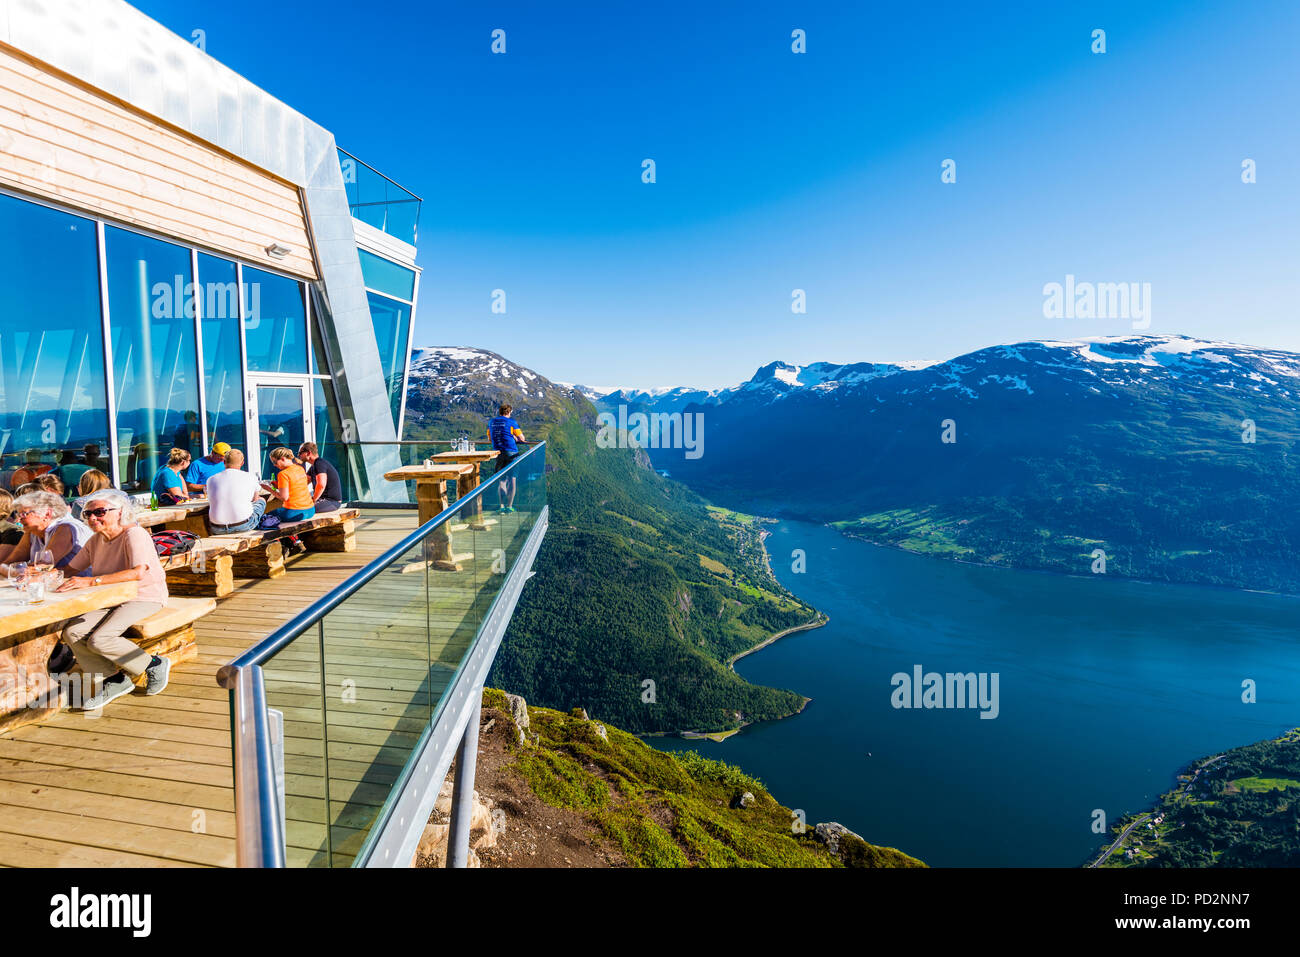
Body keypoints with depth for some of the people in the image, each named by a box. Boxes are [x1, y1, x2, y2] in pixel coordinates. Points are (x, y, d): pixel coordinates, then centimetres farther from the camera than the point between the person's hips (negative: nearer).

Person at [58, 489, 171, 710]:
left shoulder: (134, 534, -17)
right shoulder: (96, 540, 10)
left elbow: (138, 573, -33)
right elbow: (72, 569, 16)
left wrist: (92, 581, -36)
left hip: (144, 599, -8)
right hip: (111, 600, 8)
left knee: (99, 640, -23)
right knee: (72, 632, -12)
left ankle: (154, 665, -1)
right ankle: (114, 681, 1)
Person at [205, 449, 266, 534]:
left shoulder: (211, 480, 1)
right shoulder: (250, 478, -6)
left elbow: (211, 502, 19)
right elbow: (255, 499, 14)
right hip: (243, 526, -3)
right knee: (261, 500, 23)